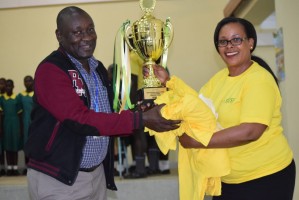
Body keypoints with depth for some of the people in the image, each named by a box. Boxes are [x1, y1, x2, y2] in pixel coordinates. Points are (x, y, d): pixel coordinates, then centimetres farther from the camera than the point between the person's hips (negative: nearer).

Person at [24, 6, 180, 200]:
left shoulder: (98, 68, 9)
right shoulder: (50, 70, -15)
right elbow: (79, 120, -24)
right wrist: (141, 119, -24)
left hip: (97, 173, 7)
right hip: (57, 178, -6)